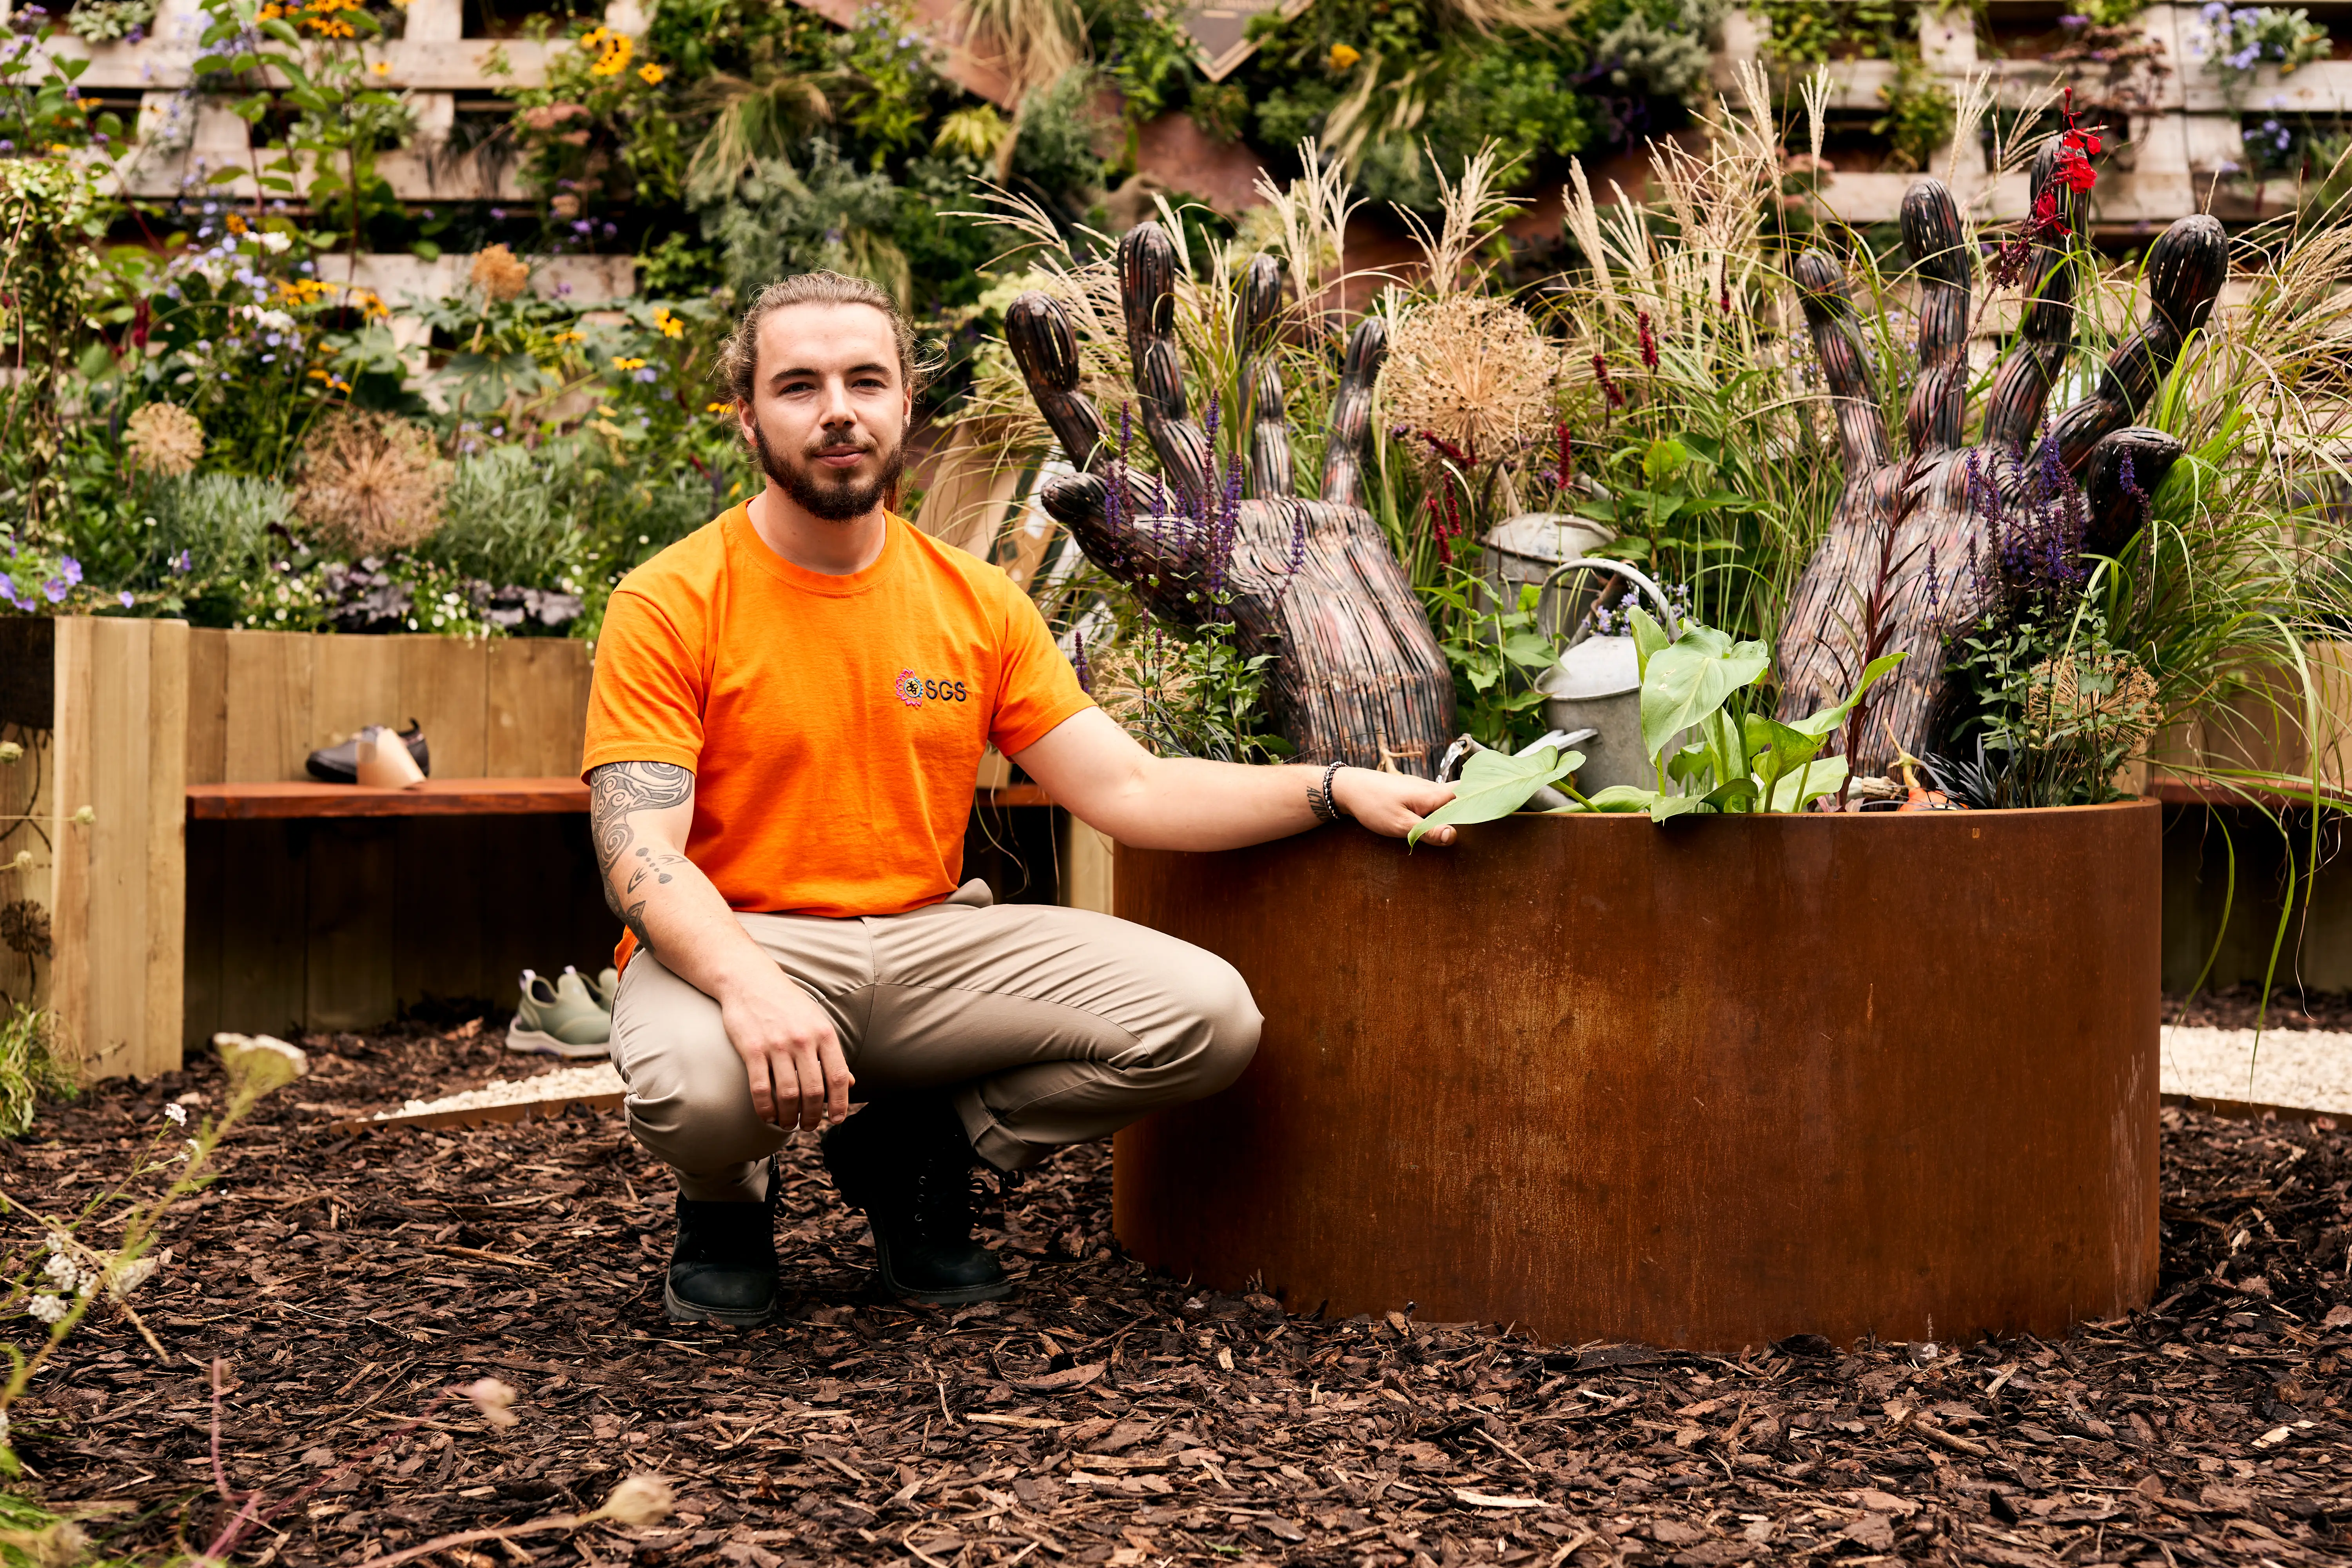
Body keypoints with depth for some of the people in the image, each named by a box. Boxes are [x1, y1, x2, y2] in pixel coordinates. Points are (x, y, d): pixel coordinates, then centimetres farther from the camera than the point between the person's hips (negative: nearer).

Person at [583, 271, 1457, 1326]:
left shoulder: (977, 602, 6)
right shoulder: (669, 605, -8)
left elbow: (1128, 789, 3)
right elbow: (639, 859, -17)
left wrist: (1336, 790, -9)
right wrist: (750, 988, -37)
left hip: (928, 938, 4)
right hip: (735, 945, -4)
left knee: (1209, 1016, -15)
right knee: (694, 1083, -39)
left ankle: (918, 1152, 8)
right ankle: (727, 1199, 3)